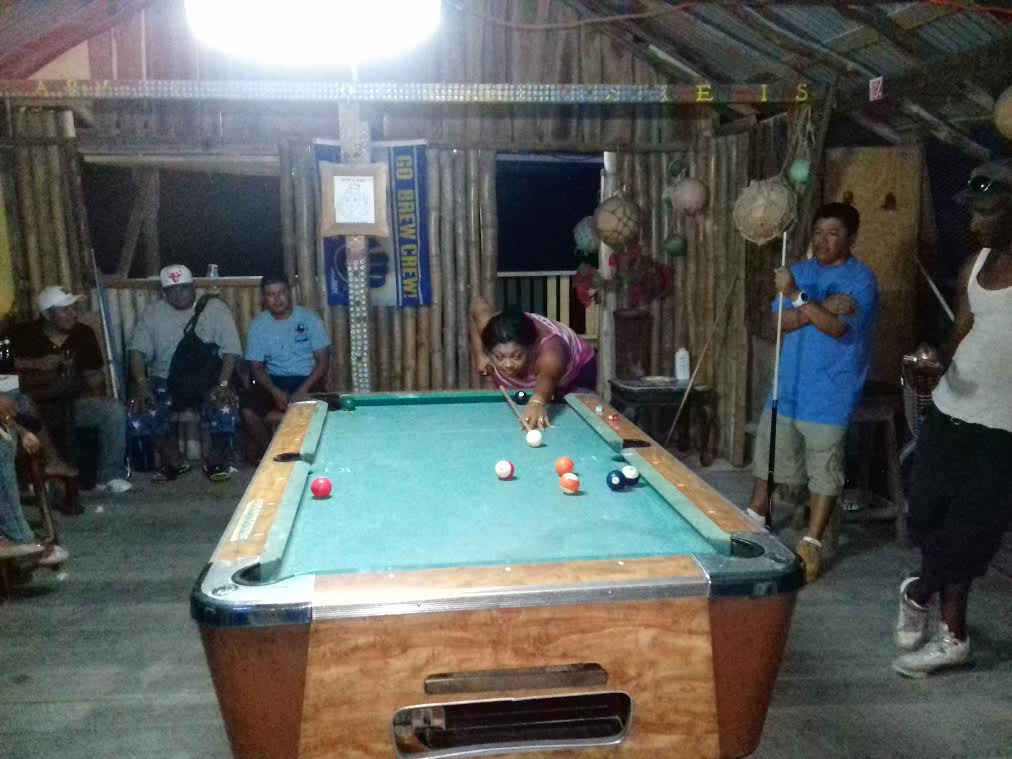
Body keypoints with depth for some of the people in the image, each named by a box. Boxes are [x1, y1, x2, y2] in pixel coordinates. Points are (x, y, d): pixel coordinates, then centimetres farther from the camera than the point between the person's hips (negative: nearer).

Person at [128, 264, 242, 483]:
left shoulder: (214, 308, -2)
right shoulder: (154, 313, 5)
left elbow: (231, 350, -8)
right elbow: (137, 350, 0)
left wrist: (223, 383, -22)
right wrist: (141, 384, -17)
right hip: (166, 381, 2)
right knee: (145, 410, -23)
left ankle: (215, 461, -2)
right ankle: (174, 462, 1)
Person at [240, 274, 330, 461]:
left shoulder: (309, 319, -4)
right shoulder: (258, 326, 2)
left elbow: (323, 360, -6)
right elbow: (256, 367, 2)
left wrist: (302, 390, -20)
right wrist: (274, 391, -17)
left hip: (306, 380, -2)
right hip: (274, 381, 3)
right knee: (247, 409, -24)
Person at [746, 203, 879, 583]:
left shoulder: (861, 279, -9)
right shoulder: (801, 270, 7)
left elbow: (839, 328, -23)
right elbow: (778, 322, -3)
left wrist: (798, 297, -29)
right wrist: (821, 307, -18)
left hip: (830, 393, -5)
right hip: (787, 385, 6)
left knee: (824, 471, 3)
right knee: (770, 456, 16)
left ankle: (811, 544, 14)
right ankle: (751, 523, 32)